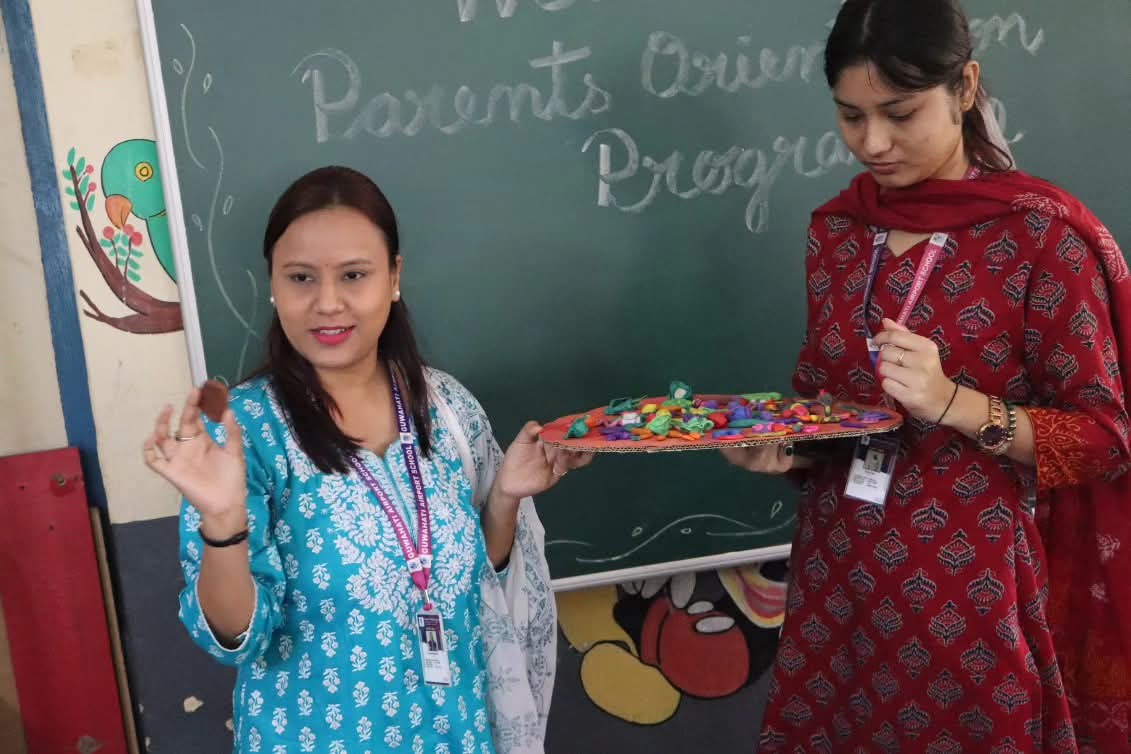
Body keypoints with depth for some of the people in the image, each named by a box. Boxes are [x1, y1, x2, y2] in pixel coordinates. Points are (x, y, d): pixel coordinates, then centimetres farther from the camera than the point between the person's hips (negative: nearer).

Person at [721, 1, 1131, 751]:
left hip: (971, 580, -5)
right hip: (840, 566, 5)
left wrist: (953, 403, -25)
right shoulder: (837, 228, 4)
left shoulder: (1042, 234, -13)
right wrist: (783, 442, -7)